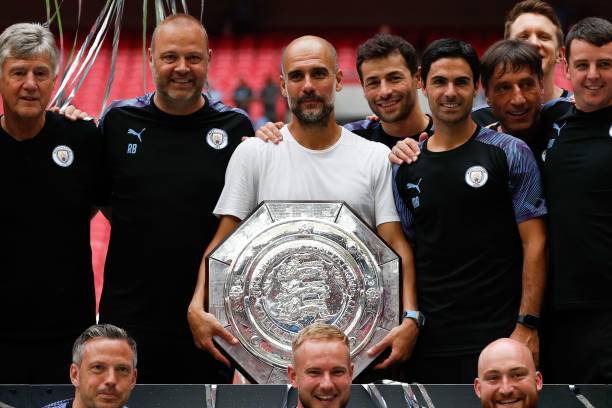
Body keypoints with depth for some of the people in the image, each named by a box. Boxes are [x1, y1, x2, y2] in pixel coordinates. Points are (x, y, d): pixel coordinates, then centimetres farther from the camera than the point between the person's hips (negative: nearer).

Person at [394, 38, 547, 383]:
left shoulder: (510, 153, -1)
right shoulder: (406, 165, 11)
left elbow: (534, 243, -5)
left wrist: (527, 325, -12)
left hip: (496, 336, -4)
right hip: (427, 339, 4)